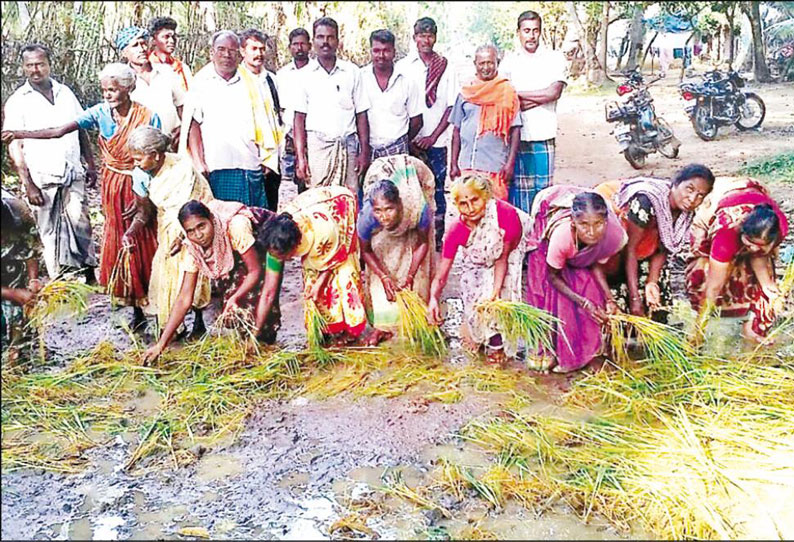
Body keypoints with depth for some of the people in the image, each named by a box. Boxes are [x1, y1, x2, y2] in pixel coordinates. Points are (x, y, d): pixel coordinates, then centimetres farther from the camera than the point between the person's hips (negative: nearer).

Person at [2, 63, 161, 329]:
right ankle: (137, 310, 19)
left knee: (145, 245, 0)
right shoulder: (100, 112, -3)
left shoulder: (148, 117, -11)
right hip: (112, 187, 4)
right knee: (120, 244, 7)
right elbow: (59, 131, -7)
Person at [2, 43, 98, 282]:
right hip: (41, 179, -2)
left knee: (80, 223, -5)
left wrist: (91, 165, 10)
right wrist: (28, 185, -8)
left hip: (73, 175, 2)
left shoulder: (65, 93, 10)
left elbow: (81, 131, 16)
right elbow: (15, 147, -2)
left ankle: (90, 274, 7)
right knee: (48, 232, 4)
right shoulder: (17, 101, 1)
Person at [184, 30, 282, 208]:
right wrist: (199, 164, -7)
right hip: (213, 169, -1)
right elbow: (193, 124, 3)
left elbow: (265, 124, 12)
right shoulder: (201, 82, 9)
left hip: (250, 167, 2)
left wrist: (267, 160, 2)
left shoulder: (252, 83, 15)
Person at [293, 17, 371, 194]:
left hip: (347, 146, 1)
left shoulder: (352, 72, 7)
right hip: (316, 146, 0)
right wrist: (300, 157, -4)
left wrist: (364, 151, 1)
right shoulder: (305, 74, 6)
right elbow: (299, 119, 5)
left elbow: (361, 115, 8)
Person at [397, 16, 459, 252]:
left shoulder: (445, 67, 6)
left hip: (436, 143, 0)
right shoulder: (403, 66, 6)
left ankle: (436, 243, 11)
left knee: (437, 192, 3)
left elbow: (452, 106, 4)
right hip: (408, 143, 0)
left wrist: (433, 137, -5)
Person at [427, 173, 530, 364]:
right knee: (478, 304, -6)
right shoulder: (456, 231, -31)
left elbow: (502, 258, -26)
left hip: (511, 253, -1)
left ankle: (496, 343, 6)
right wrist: (433, 299, -45)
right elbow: (441, 276, -27)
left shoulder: (507, 215, -38)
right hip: (478, 266, 2)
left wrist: (495, 292, -33)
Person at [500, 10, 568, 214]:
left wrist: (518, 93, -3)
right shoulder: (509, 61, 9)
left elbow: (554, 92, -8)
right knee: (516, 188, 1)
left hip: (543, 136, 0)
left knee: (543, 189, 4)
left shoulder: (555, 58, 6)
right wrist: (539, 97, -9)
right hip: (515, 136, 1)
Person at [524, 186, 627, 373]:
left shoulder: (615, 235, -37)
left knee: (594, 298, -4)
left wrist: (608, 298, -23)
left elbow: (597, 264, -13)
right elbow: (553, 276, -25)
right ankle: (549, 351, 15)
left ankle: (586, 350, 19)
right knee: (551, 297, -7)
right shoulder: (562, 235, -45)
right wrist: (583, 302, -28)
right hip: (546, 244, -3)